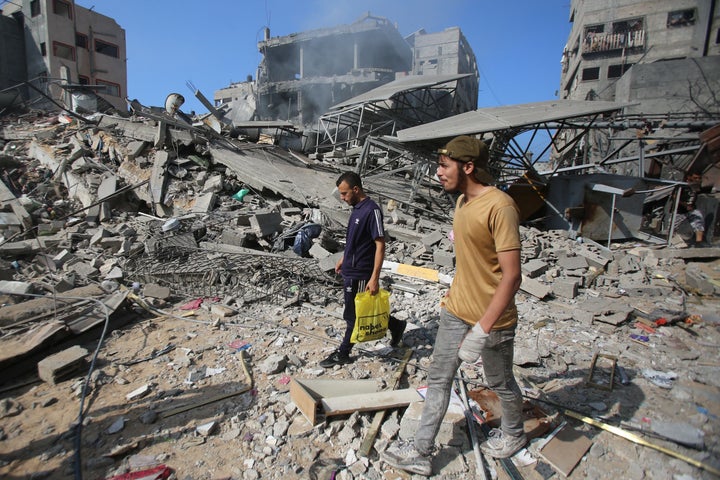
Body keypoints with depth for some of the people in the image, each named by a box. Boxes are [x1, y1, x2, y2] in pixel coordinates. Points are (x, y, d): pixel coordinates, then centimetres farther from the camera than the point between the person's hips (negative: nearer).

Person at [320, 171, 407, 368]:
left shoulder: (372, 210, -20)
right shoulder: (356, 208, 8)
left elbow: (380, 245, -23)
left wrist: (375, 278, -25)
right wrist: (343, 259, 24)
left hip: (360, 274, -9)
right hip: (351, 271, 9)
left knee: (353, 315, 7)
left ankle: (343, 353, 23)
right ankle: (395, 325, 36)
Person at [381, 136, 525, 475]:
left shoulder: (499, 206, -23)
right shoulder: (462, 201, 4)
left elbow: (511, 276, -25)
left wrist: (481, 330, -27)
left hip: (491, 319, -7)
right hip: (455, 311, 7)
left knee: (500, 383, 18)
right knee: (438, 380, 12)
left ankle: (513, 434, 47)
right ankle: (421, 451, 26)